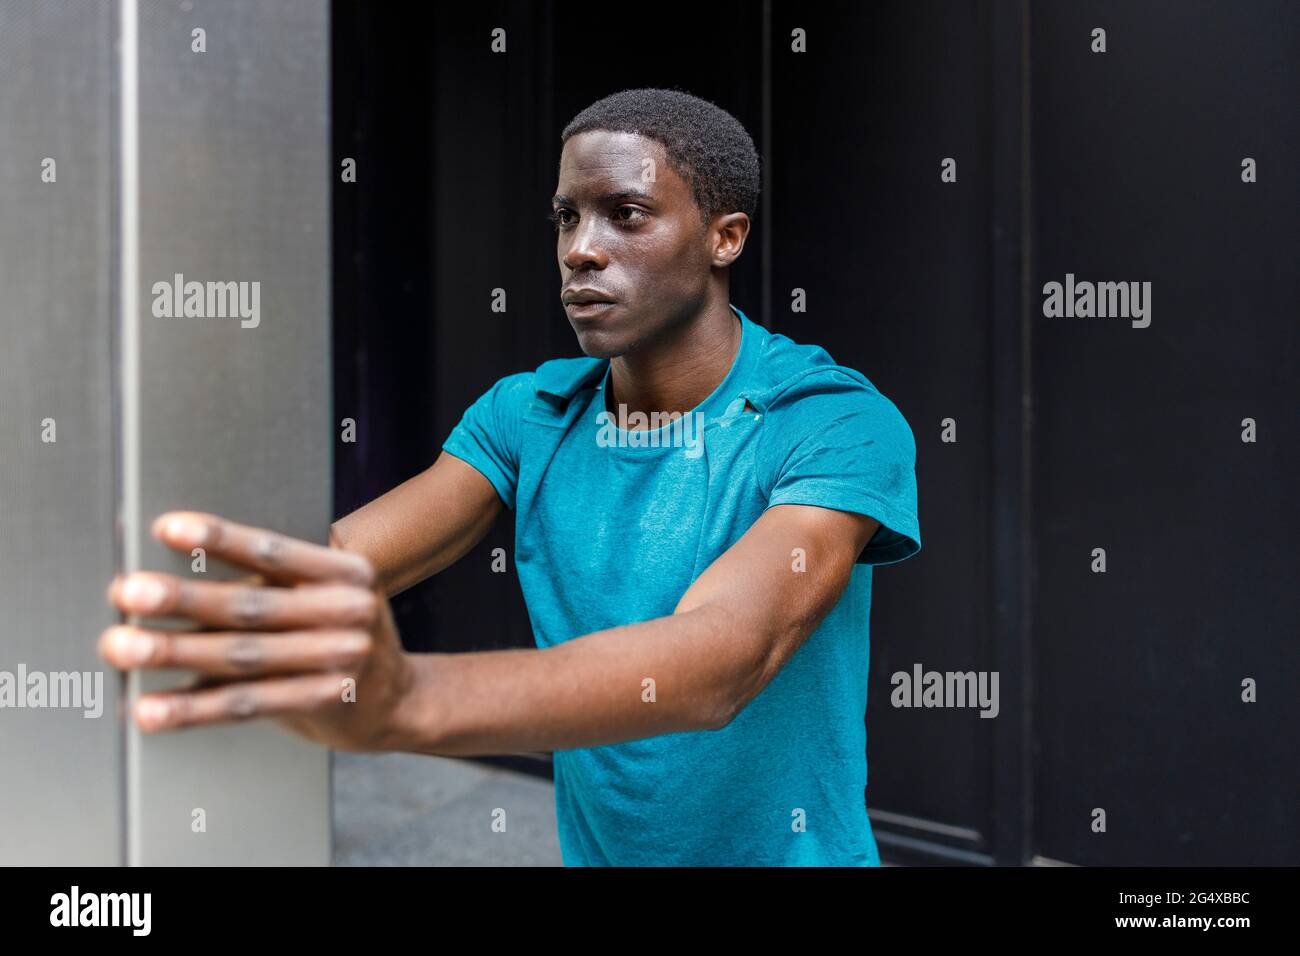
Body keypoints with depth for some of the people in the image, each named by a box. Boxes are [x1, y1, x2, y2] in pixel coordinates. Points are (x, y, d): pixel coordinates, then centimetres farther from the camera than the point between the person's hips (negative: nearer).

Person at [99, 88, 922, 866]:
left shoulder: (842, 423, -21)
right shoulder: (526, 414, -4)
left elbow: (724, 658, -37)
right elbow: (335, 560, -18)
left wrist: (403, 698, -52)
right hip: (591, 846, 4)